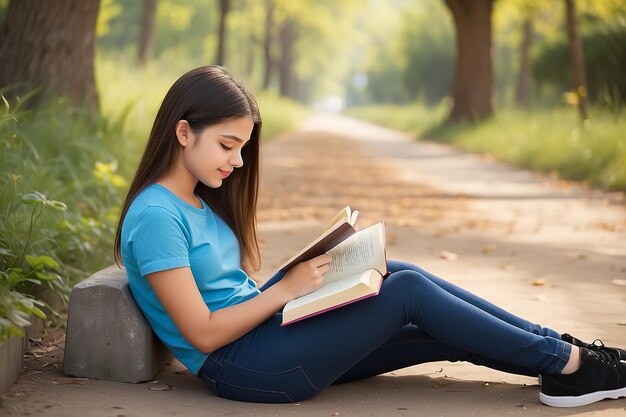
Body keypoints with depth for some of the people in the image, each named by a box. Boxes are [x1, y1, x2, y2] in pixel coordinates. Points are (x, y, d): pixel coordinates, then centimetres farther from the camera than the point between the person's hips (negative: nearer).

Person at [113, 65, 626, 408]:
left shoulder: (202, 202, 14)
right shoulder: (155, 217, -16)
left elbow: (236, 288, 12)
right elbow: (203, 333, -18)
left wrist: (300, 275, -4)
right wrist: (285, 288, -18)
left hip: (268, 332, 9)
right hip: (242, 368, -9)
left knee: (414, 295, -4)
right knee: (407, 290, -14)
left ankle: (554, 347, 5)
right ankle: (567, 362, -5)